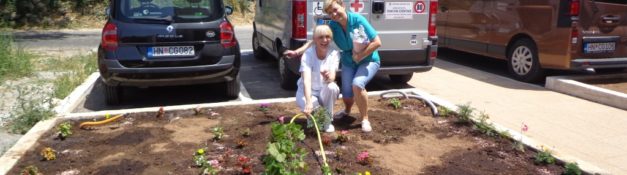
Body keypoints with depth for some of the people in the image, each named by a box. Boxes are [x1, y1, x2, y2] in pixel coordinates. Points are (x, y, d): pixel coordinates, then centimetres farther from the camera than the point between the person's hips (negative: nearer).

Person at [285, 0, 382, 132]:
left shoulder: (358, 20, -24)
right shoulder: (332, 26, -11)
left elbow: (377, 42, -23)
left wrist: (360, 56, -24)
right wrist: (297, 52, -27)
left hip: (368, 60, -4)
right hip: (348, 63, 4)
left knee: (357, 84, -29)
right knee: (347, 94, -1)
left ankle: (365, 120, -11)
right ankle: (347, 110, 38)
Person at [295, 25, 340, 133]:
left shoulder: (334, 54, -14)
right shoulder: (308, 54, -22)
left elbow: (332, 78, -27)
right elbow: (306, 80, -34)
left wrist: (328, 77, -54)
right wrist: (309, 102, -50)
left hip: (325, 92, 2)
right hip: (307, 91, -2)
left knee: (332, 87, -34)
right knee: (307, 106, -35)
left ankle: (328, 121, -10)